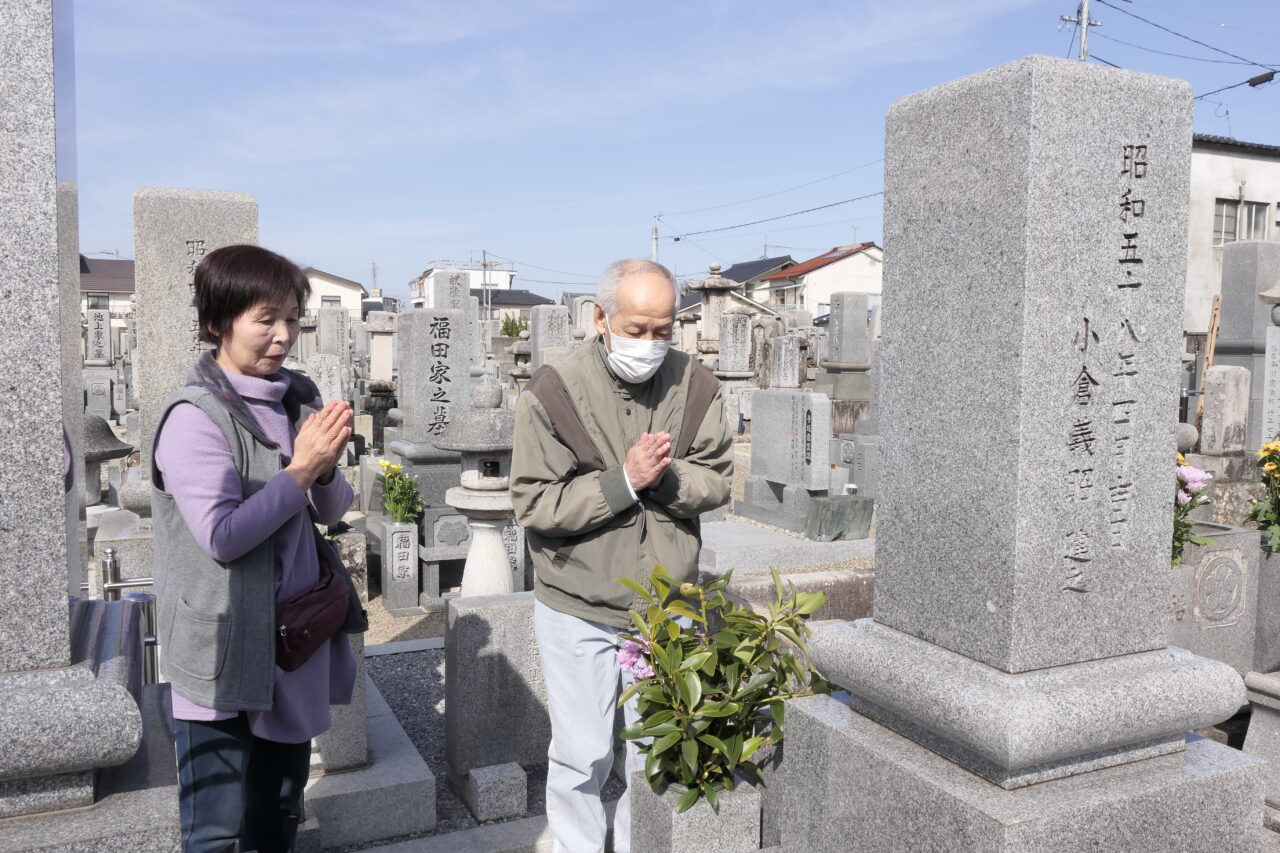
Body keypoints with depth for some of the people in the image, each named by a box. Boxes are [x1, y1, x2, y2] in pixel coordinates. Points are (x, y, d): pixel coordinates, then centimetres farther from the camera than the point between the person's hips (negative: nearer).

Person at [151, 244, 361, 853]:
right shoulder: (195, 417, -15)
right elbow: (222, 535, -22)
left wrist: (325, 468, -13)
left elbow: (331, 511, 8)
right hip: (224, 655, -6)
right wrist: (300, 469, -17)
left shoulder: (298, 401, 5)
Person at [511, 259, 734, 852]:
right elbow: (536, 504, -15)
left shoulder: (695, 386, -3)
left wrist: (667, 478, -22)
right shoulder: (553, 391, -13)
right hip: (579, 610, -3)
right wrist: (623, 482, -23)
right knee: (582, 755, 8)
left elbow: (718, 481, -2)